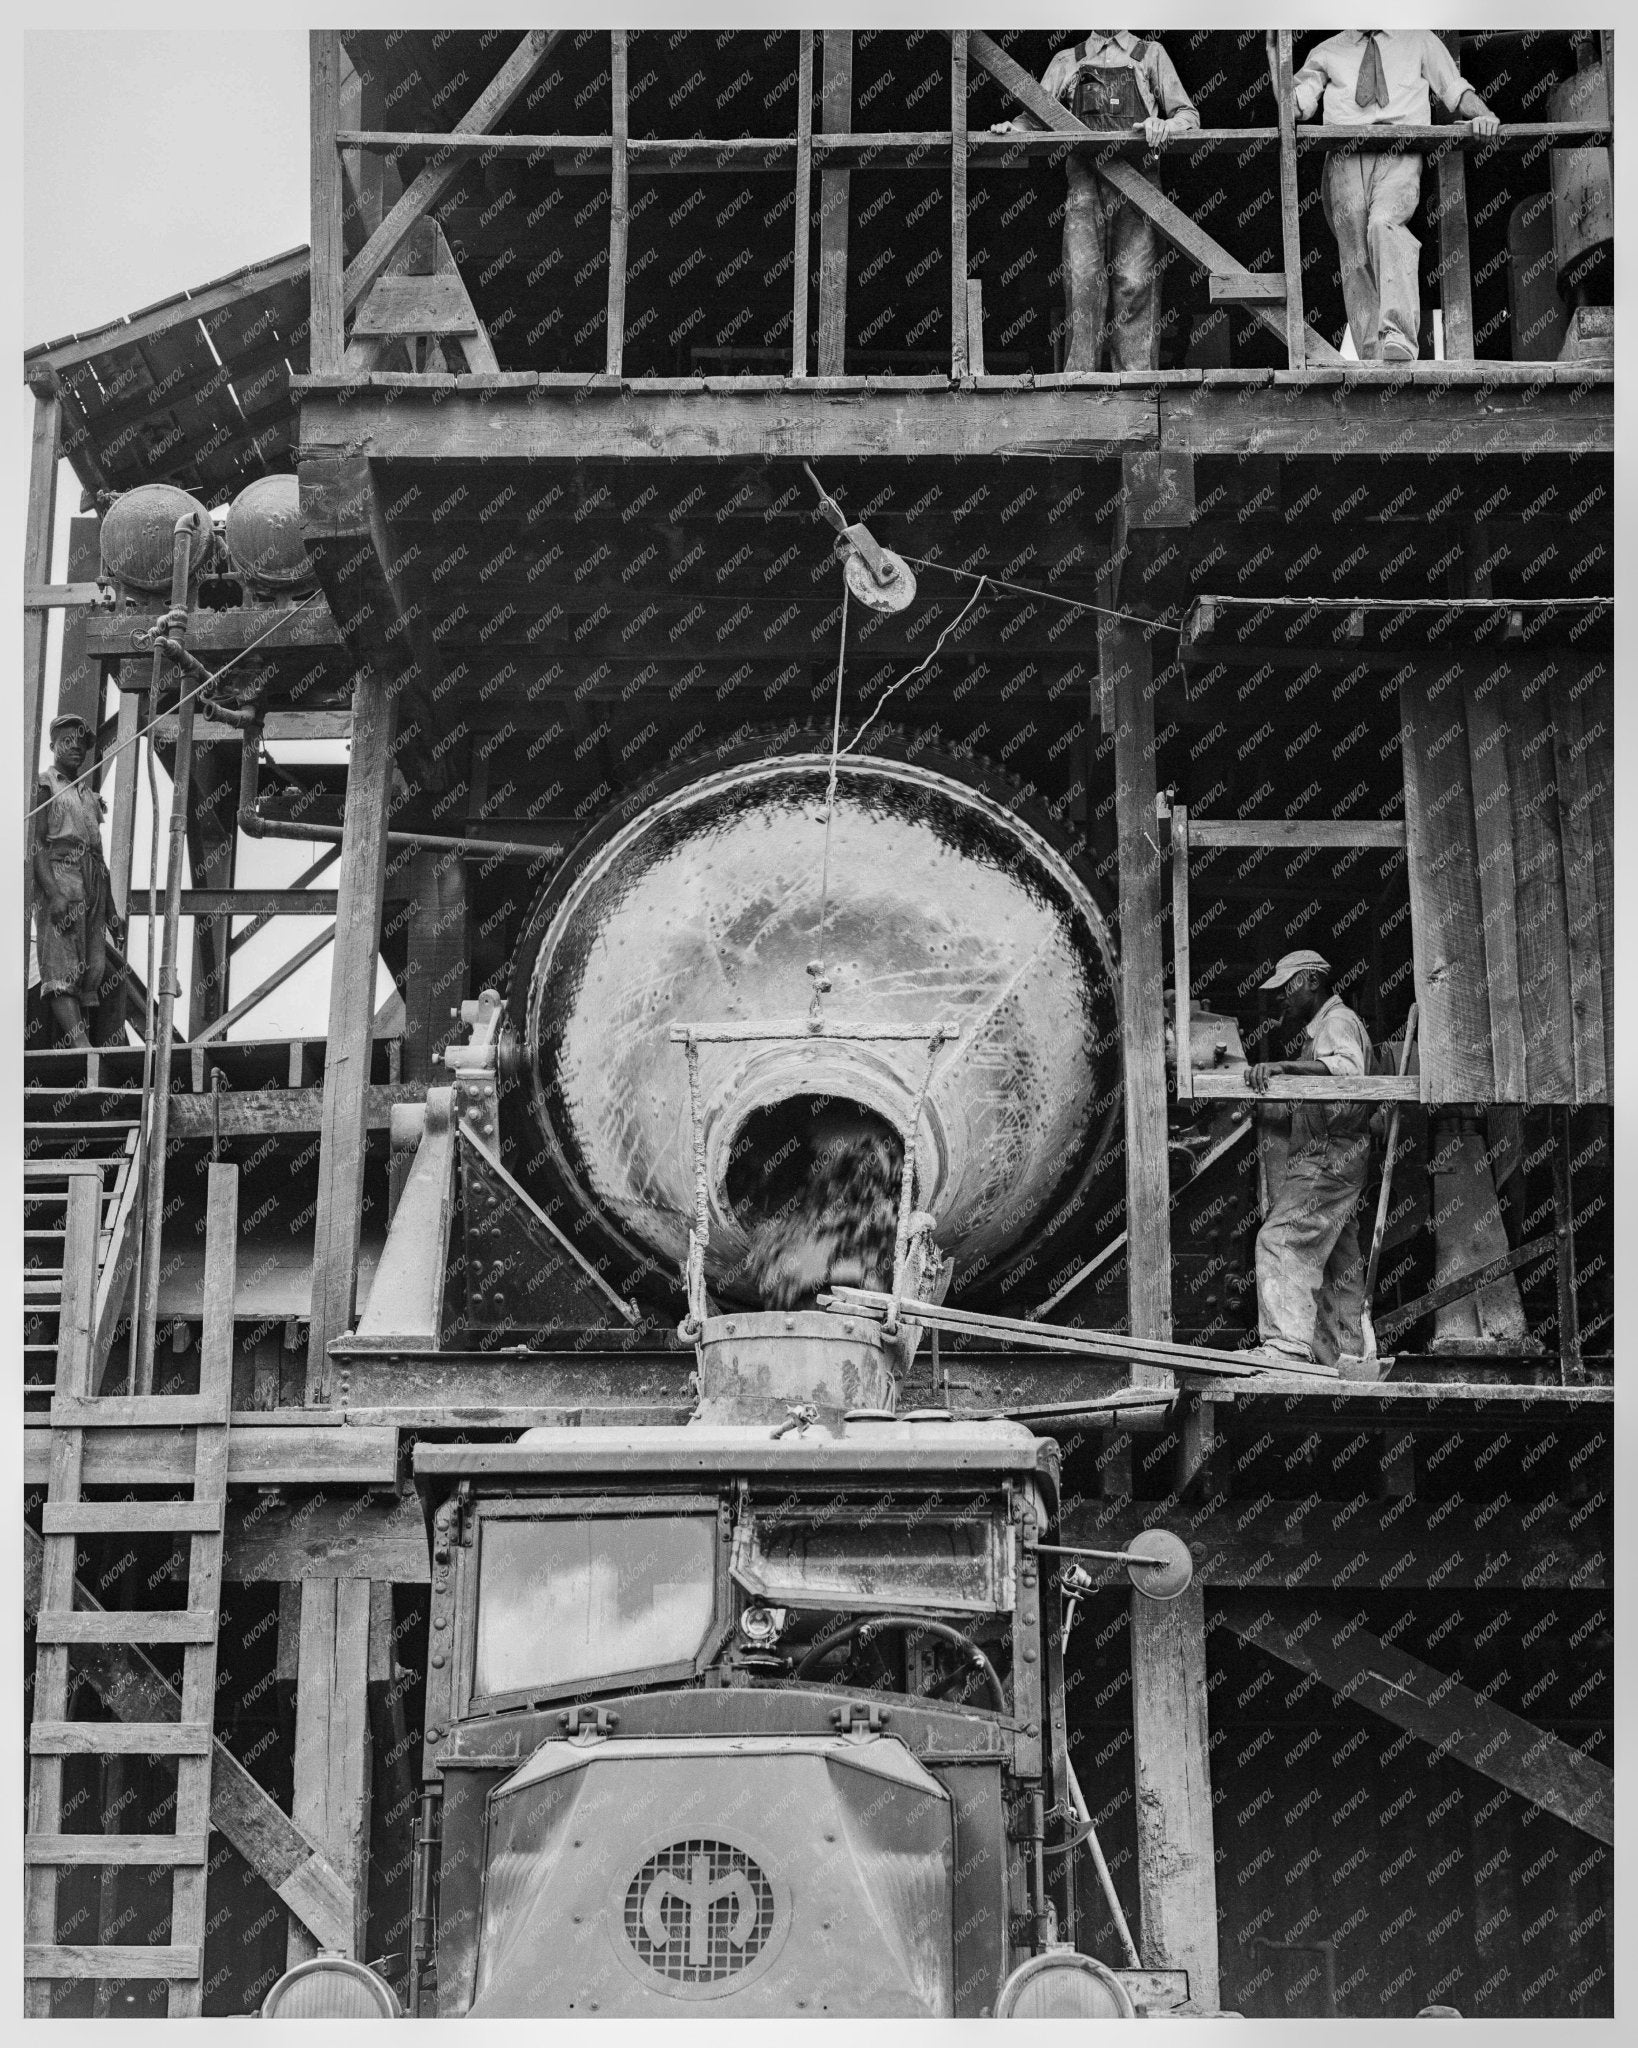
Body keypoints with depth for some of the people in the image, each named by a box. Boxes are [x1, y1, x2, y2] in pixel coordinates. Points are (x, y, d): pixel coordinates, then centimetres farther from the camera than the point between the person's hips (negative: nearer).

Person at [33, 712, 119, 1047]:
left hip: (92, 882, 7)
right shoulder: (45, 785, 1)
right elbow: (37, 844, -8)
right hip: (58, 877, -7)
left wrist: (109, 901, 18)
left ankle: (71, 1040, -2)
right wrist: (53, 894, -20)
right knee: (62, 971, -14)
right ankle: (80, 1045, -27)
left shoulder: (90, 794, 22)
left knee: (93, 969, -1)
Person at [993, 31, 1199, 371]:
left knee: (1133, 281, -10)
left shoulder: (1149, 55, 19)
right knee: (1082, 277, -14)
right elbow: (1036, 116, 17)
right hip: (1085, 180, 1)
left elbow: (1188, 114, 15)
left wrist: (1165, 125, -7)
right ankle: (1079, 377, -18)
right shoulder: (1067, 62, 22)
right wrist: (1013, 127, -5)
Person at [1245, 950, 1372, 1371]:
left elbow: (1347, 1067, -30)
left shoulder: (1338, 1021, -7)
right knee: (1337, 1262, 10)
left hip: (1329, 1157, -11)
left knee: (1280, 1241, -19)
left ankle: (1287, 1348, -28)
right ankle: (1344, 1357, 13)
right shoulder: (1319, 1030, 25)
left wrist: (1282, 1066, -38)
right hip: (1323, 1158, 11)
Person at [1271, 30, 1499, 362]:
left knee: (1384, 223, -32)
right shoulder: (1327, 51, 25)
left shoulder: (1418, 40, 25)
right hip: (1345, 155, 3)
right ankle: (1371, 355, -7)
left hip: (1401, 151, -3)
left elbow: (1456, 90, 22)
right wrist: (1274, 50, 8)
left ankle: (1398, 336, -45)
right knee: (1355, 257, -9)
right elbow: (1294, 106, 16)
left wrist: (1485, 115, 3)